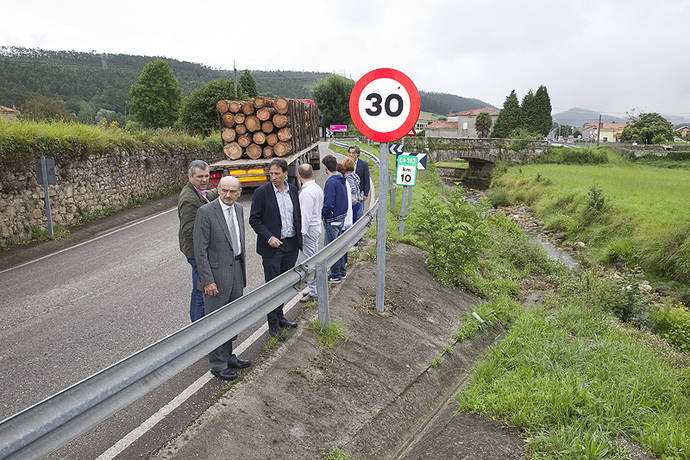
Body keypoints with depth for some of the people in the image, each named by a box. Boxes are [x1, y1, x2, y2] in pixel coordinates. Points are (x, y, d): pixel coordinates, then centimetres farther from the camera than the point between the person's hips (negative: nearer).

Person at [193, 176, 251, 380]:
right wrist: (208, 280, -18)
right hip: (217, 273, -7)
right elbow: (200, 250, -16)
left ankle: (228, 356, 34)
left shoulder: (239, 209, 6)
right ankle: (218, 364, 19)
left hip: (235, 269, 7)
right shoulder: (206, 212, -16)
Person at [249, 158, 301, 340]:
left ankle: (279, 317, 31)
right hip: (272, 246, -5)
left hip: (291, 245, 5)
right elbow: (254, 219, -10)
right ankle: (273, 325, 14)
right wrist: (269, 237, -19)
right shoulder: (262, 192, -10)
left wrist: (299, 235, 10)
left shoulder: (293, 190, 6)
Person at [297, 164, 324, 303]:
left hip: (309, 229, -10)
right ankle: (316, 288, 27)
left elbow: (305, 215, -23)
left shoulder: (307, 192, -20)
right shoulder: (318, 188, 9)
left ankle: (314, 292, 5)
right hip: (316, 226, 10)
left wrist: (301, 234, -19)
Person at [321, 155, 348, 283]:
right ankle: (341, 270, 31)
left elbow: (329, 204, -25)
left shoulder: (331, 182, -21)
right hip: (342, 217, 9)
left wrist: (322, 215, -10)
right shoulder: (342, 179, 6)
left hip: (332, 220, -9)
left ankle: (335, 276, 11)